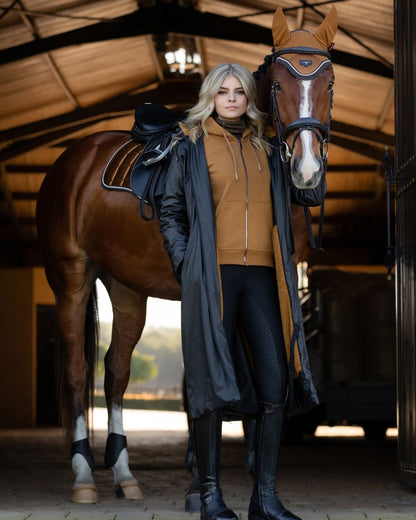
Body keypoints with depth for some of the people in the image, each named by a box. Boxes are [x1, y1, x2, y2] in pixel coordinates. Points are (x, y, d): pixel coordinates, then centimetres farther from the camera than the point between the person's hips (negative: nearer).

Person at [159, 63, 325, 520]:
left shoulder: (265, 149, 15)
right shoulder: (191, 148, 6)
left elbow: (312, 196, 12)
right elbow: (171, 212, 8)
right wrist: (184, 263, -4)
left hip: (261, 275, 4)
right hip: (212, 274, -4)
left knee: (274, 384, 0)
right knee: (213, 380, -1)